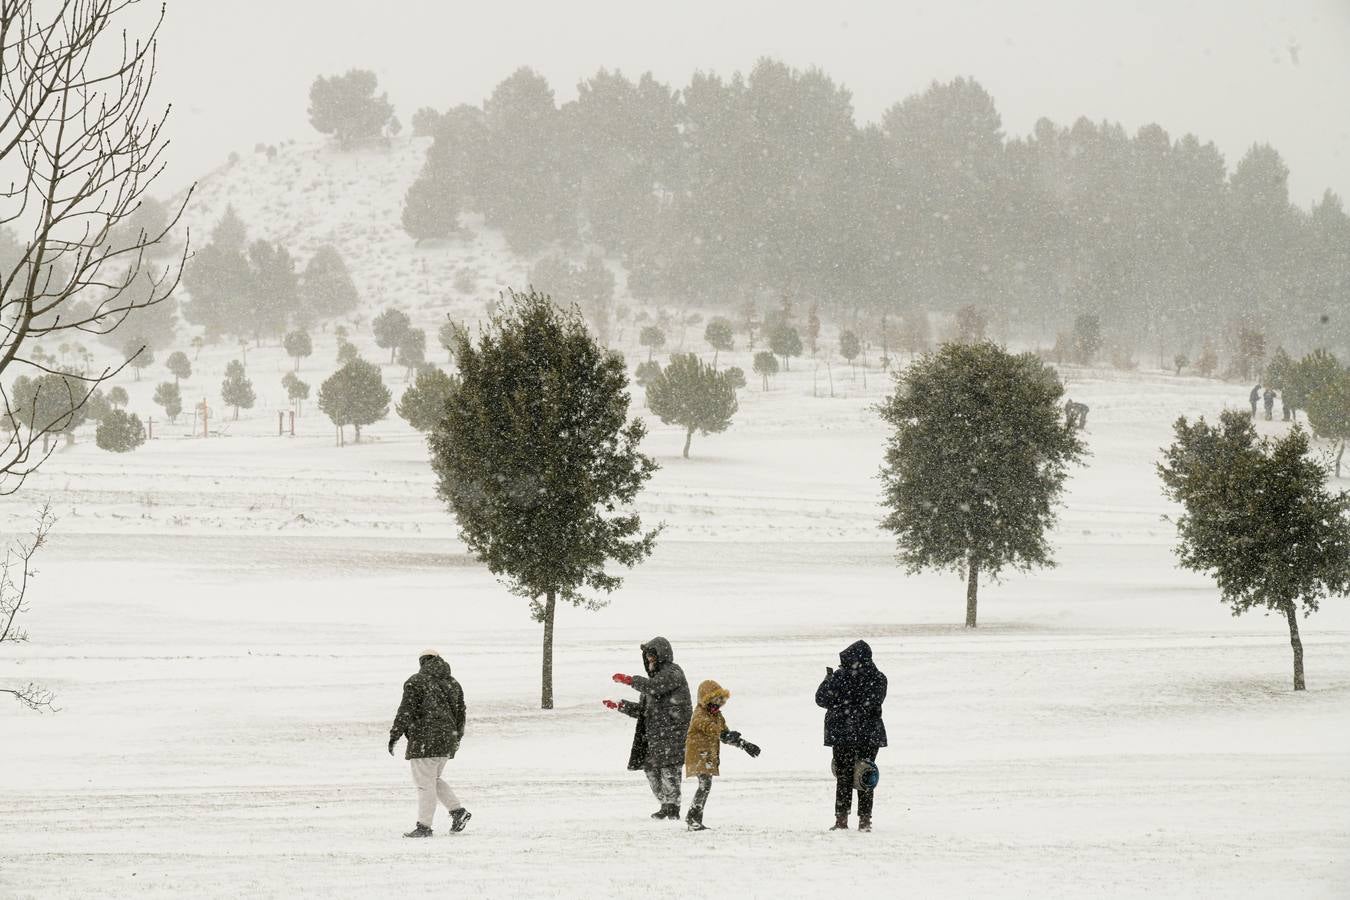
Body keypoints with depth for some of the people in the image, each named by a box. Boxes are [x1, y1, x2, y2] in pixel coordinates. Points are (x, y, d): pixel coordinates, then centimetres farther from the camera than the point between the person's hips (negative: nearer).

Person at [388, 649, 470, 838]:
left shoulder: (416, 682, -7)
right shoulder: (453, 684, 14)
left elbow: (406, 711, -13)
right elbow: (460, 713, 20)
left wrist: (394, 736, -11)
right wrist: (457, 738, 32)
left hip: (424, 740, -7)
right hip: (447, 741, 7)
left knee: (425, 783, -4)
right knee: (433, 780, 21)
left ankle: (424, 827, -3)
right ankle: (458, 811, 11)